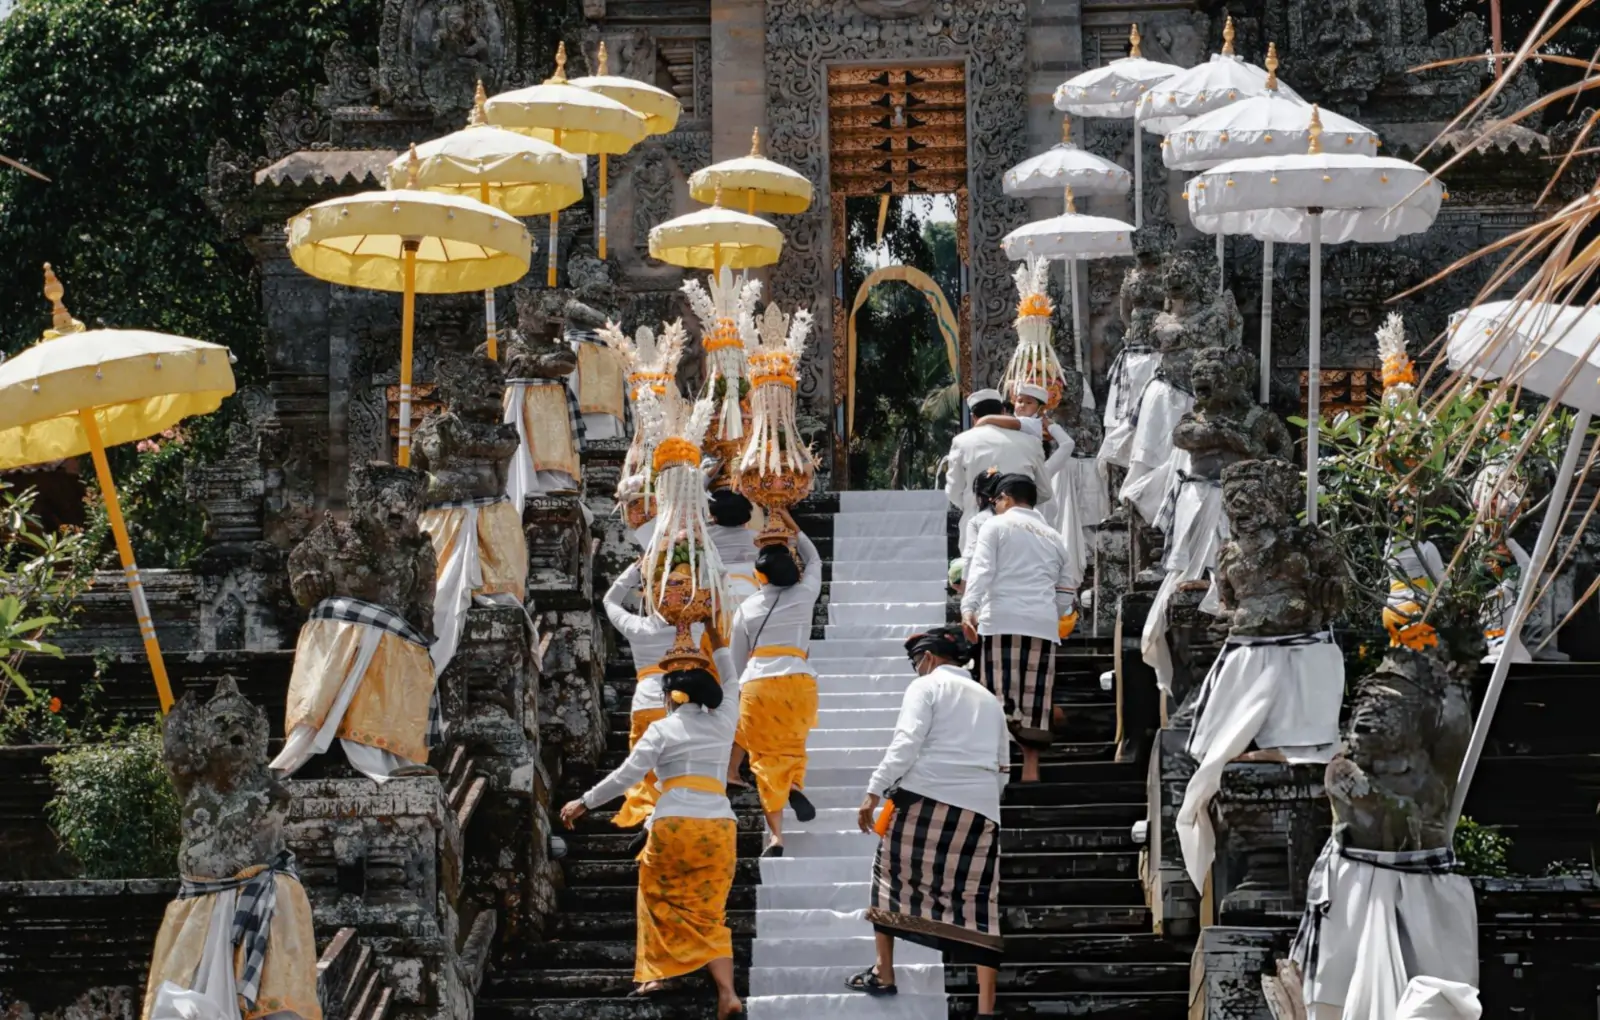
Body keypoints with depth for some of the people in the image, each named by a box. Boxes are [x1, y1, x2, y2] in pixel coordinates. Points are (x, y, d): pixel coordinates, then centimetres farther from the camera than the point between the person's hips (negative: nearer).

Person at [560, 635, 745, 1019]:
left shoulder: (662, 730, 3)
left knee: (657, 896, 22)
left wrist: (585, 803, 3)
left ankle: (656, 973, 21)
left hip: (674, 826, -3)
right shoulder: (723, 721, 14)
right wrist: (717, 644, 44)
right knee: (710, 916, 6)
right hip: (720, 827, 3)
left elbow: (628, 775, -4)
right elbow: (732, 683, 33)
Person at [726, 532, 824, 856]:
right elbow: (814, 560, 33)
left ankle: (775, 835, -3)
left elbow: (735, 660, 17)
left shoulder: (747, 608, 13)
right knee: (793, 742, 25)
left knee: (766, 758, 5)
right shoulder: (804, 595, 11)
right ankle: (795, 784, -6)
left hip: (756, 683, 0)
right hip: (799, 680, 0)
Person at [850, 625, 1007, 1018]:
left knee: (891, 874, 16)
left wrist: (874, 792, -12)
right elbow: (1004, 768, 25)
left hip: (925, 798, -4)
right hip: (980, 809, 4)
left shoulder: (926, 686, 4)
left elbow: (906, 744, -10)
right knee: (980, 900, 0)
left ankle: (884, 973, 20)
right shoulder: (989, 700, 23)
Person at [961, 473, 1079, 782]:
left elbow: (981, 569, -7)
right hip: (1044, 624, 4)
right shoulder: (1054, 537, 24)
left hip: (1003, 619, -4)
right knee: (1035, 698, 7)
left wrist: (969, 608, -16)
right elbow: (1067, 591, 24)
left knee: (1001, 696, -9)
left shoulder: (996, 526, 8)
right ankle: (1031, 769, 5)